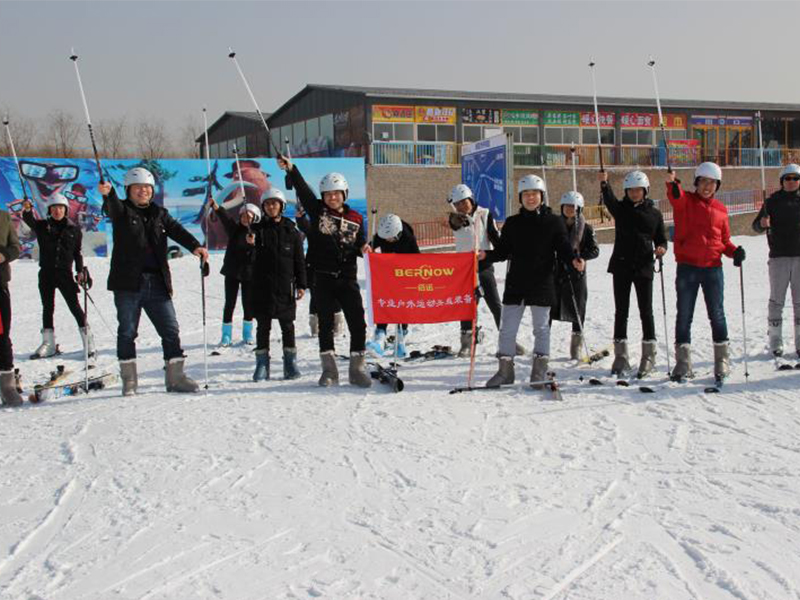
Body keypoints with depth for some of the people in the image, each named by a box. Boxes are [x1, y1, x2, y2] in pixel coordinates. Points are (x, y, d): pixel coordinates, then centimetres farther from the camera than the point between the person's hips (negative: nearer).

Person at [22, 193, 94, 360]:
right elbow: (29, 220, -16)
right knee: (47, 308, 9)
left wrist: (80, 271, -3)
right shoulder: (43, 226, 4)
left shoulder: (73, 229, 5)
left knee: (75, 306, -5)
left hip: (65, 272, -2)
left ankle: (88, 341, -1)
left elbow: (77, 252, 7)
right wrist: (27, 211, -38)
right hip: (46, 273, 2)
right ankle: (48, 345, 17)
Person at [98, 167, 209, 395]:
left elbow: (177, 230, -2)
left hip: (157, 283, 3)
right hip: (128, 283, -3)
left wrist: (195, 246, -22)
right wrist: (108, 194, -43)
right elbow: (111, 208, -18)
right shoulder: (122, 210, 5)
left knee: (171, 330, 2)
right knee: (127, 331, 3)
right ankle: (129, 379, 12)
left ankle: (175, 376, 10)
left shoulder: (160, 214, 14)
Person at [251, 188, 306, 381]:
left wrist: (301, 284, 2)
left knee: (287, 325, 5)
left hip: (285, 286, 0)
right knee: (263, 325, 3)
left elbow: (299, 260, 7)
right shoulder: (258, 229, 5)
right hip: (262, 285, 0)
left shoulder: (291, 230, 6)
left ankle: (290, 364, 13)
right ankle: (262, 365, 9)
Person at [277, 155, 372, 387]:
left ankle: (357, 368, 8)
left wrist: (363, 248, -11)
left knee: (358, 323, -3)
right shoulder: (317, 210, 3)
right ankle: (329, 370, 13)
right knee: (325, 323, 5)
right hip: (323, 277, -1)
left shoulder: (355, 218, 7)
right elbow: (302, 189, -10)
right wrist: (290, 169, -24)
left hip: (347, 277, 1)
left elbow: (359, 245, 12)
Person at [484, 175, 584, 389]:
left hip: (542, 284, -2)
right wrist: (486, 255, -11)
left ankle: (539, 372, 13)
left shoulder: (554, 222, 0)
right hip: (515, 283, 3)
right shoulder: (512, 223, 7)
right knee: (507, 329, 5)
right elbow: (503, 251, 7)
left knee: (541, 328, 5)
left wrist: (574, 260, -21)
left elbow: (563, 249, -2)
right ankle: (505, 370, 16)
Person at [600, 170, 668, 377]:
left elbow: (660, 239, 10)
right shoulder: (621, 208, 4)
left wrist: (661, 248, -13)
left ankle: (648, 356, 9)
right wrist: (604, 184, -37)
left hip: (643, 267, -1)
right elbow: (609, 200, -17)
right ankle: (621, 357, 12)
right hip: (621, 266, 1)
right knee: (621, 311, 5)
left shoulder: (654, 213, 5)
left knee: (646, 311, 1)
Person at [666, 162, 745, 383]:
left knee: (717, 315, 6)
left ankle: (722, 361, 17)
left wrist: (734, 251, -5)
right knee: (684, 316, 4)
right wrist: (672, 183, -47)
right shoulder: (685, 201, 1)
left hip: (713, 268, 2)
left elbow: (724, 240, 17)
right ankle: (683, 363, 12)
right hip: (687, 267, -2)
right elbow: (676, 197, -24)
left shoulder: (720, 209, 11)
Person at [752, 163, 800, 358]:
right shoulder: (773, 201, 5)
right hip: (778, 256, -1)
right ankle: (775, 342, 7)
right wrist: (762, 223, -17)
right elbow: (756, 225, 4)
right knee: (776, 300, 1)